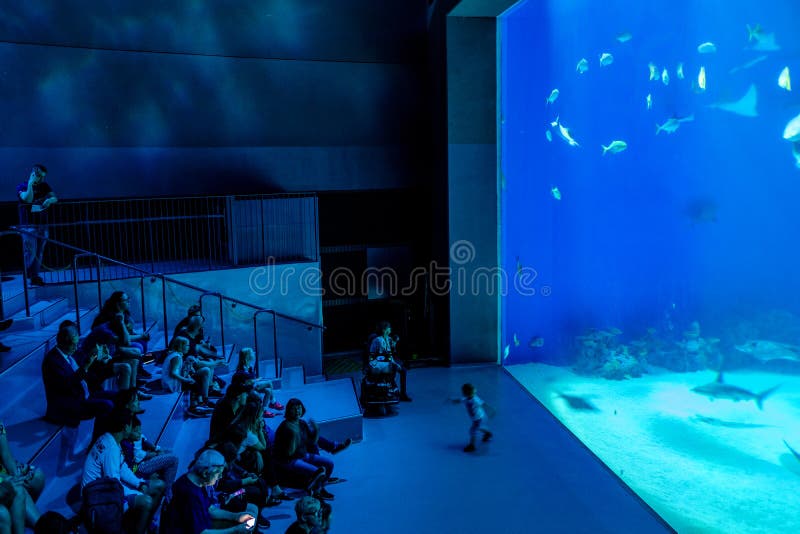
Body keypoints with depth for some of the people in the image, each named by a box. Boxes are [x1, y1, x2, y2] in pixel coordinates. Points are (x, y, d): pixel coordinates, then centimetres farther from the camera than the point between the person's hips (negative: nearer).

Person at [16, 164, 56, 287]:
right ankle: (28, 277, 7)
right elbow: (28, 199, -19)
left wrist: (50, 200, -22)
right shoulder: (22, 187, -2)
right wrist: (30, 184, -19)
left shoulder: (44, 186, 10)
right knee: (30, 253, -7)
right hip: (28, 225, -4)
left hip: (42, 224, 4)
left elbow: (55, 198, 0)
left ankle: (35, 276, 11)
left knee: (39, 253, 5)